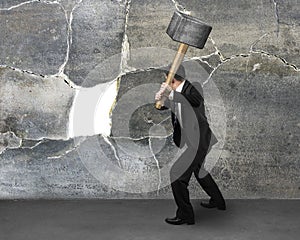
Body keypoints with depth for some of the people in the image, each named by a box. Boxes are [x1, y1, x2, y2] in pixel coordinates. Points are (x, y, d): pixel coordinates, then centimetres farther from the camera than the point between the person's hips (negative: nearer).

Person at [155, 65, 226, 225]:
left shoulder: (190, 91, -23)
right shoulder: (176, 93, 3)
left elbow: (197, 101, -45)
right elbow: (162, 107, 7)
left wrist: (171, 94, -56)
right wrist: (159, 99, -17)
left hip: (198, 142, -11)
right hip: (192, 140, 11)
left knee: (177, 173, -10)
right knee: (198, 170, 29)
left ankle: (185, 215, 1)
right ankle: (217, 201, 49)